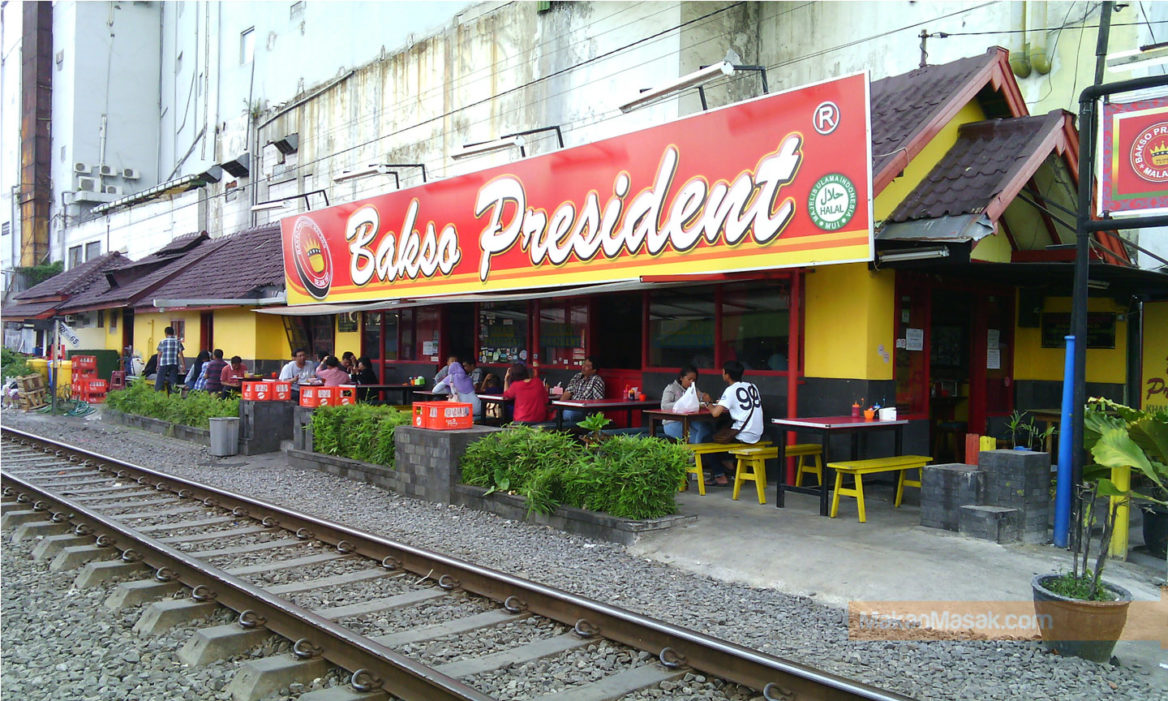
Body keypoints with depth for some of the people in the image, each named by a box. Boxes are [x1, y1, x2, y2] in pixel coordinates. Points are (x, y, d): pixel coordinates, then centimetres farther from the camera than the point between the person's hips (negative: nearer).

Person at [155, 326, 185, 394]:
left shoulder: (162, 342, 2)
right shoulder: (178, 342, 6)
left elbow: (159, 355, 2)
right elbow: (181, 355, 2)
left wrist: (158, 365, 10)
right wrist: (183, 365, 3)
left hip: (164, 364, -1)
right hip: (174, 364, 1)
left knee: (159, 380, 5)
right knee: (173, 381, 2)